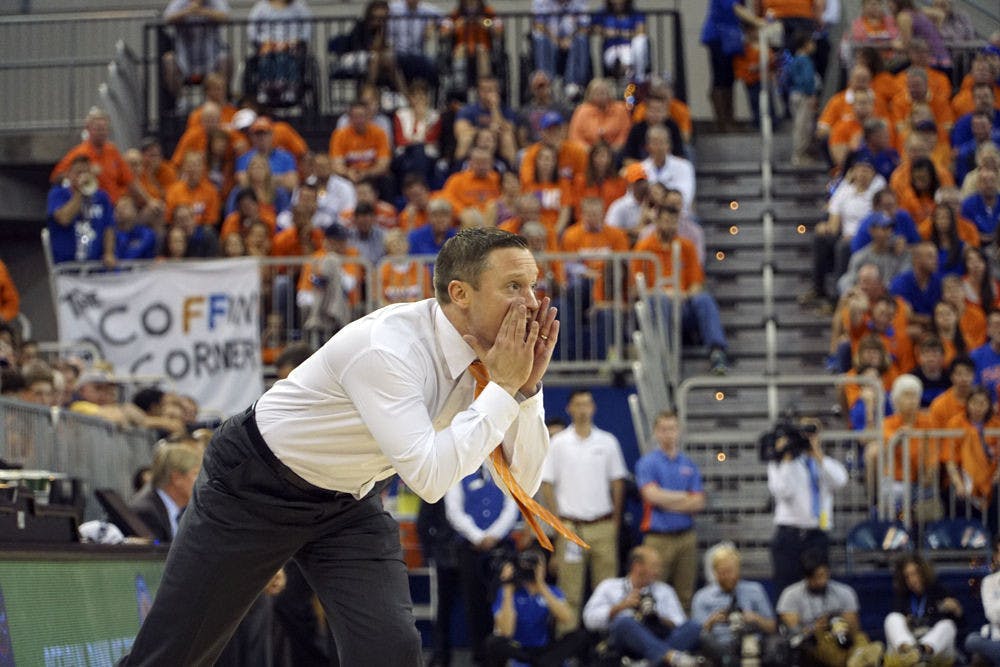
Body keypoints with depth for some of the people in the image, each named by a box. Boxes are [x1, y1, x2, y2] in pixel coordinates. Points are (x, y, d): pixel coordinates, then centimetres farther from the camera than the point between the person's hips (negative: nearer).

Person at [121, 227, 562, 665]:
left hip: (351, 504, 6)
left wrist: (528, 385, -22)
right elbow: (428, 477, -40)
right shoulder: (386, 347, -33)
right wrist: (504, 387, -34)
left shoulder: (486, 351, -10)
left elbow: (524, 482, -8)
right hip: (254, 486, -6)